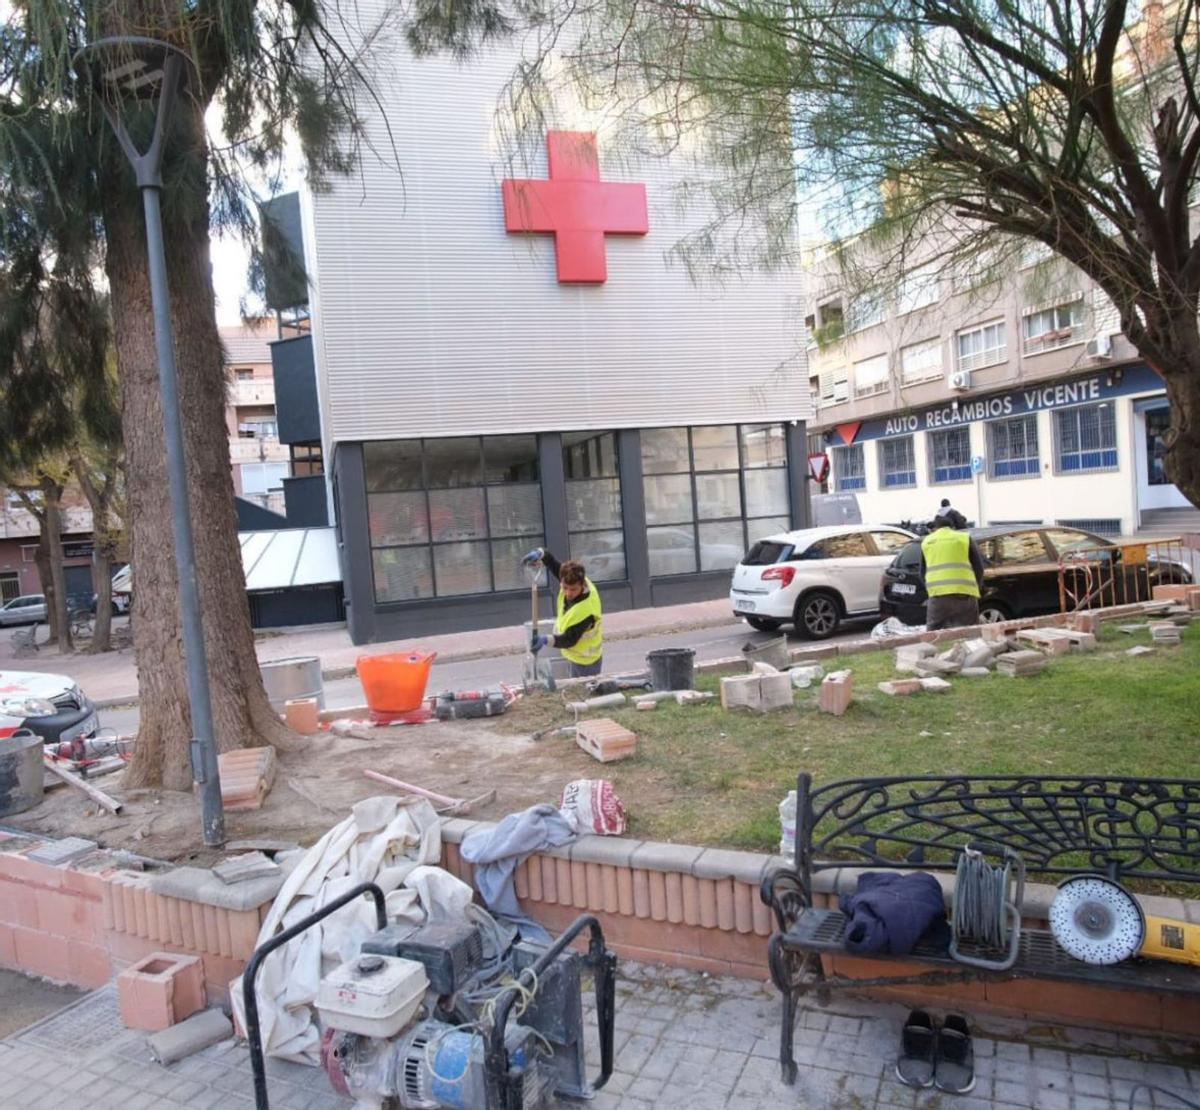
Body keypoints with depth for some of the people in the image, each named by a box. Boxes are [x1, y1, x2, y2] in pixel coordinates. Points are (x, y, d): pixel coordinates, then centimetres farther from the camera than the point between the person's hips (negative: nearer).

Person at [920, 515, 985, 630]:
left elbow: (922, 573, 19)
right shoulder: (965, 538, 11)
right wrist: (975, 587, 22)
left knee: (933, 632, 7)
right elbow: (979, 567, 10)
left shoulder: (926, 542, 17)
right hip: (964, 593, -1)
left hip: (937, 594, 1)